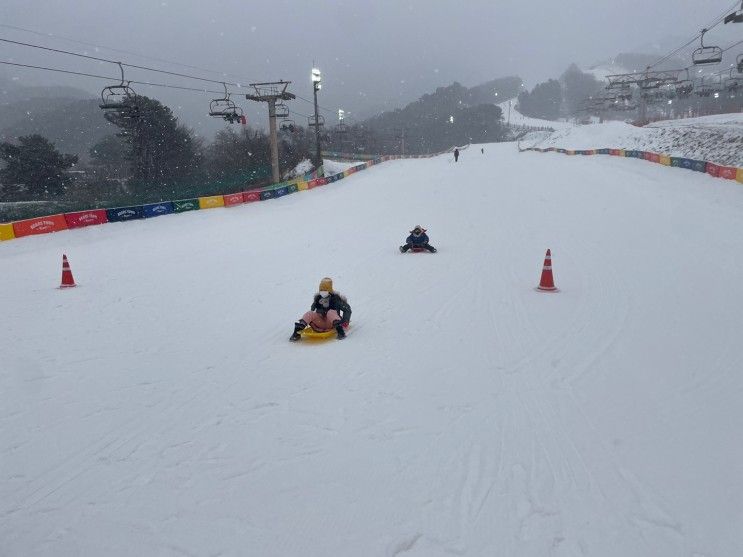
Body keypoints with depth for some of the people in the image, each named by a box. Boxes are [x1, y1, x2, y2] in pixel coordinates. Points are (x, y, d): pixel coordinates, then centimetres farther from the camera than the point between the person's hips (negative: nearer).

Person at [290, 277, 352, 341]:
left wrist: (345, 321, -15)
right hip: (320, 324, 4)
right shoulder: (318, 297, 12)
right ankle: (297, 332, -35)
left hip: (332, 324, -4)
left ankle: (340, 331, -53)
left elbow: (347, 309, -3)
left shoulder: (336, 298, -1)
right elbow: (312, 309, 25)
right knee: (310, 313, -20)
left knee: (330, 312, -33)